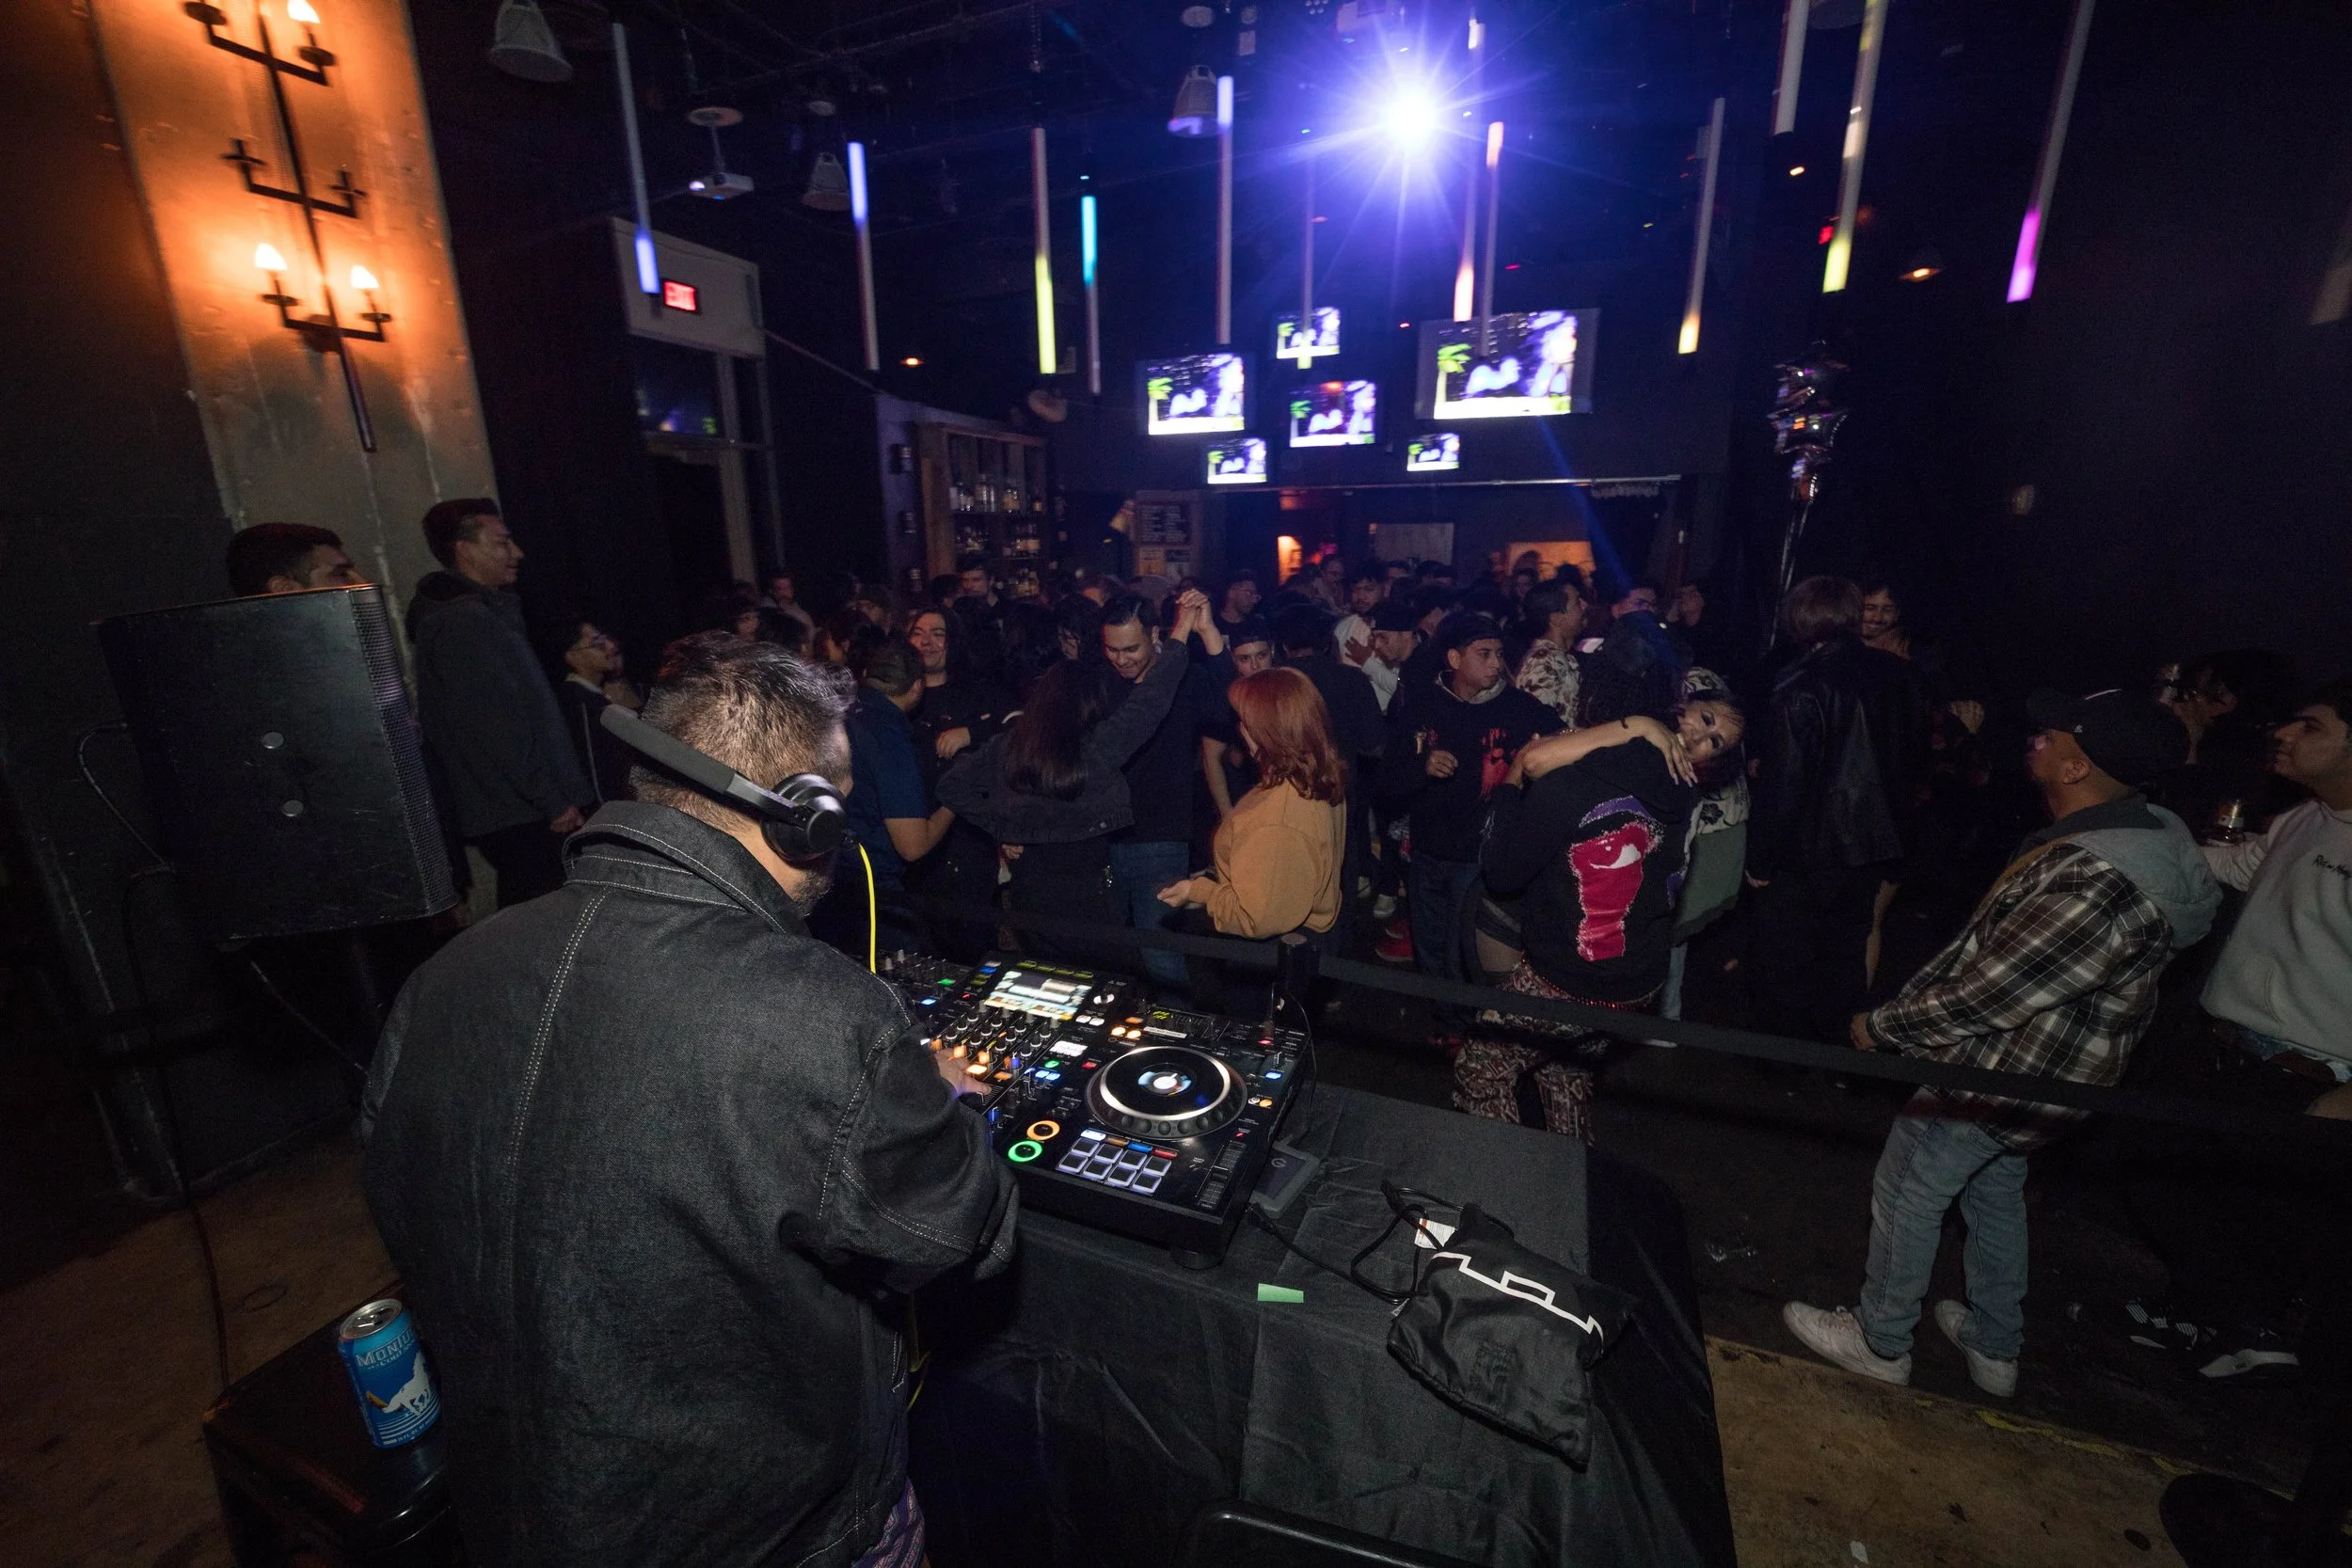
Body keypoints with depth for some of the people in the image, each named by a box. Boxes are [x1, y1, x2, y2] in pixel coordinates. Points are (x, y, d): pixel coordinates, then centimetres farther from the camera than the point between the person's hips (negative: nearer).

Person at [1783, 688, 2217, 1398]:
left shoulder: (2093, 885, -34)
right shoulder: (2141, 830, -3)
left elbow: (1979, 997, -27)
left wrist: (1880, 1026, -12)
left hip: (1998, 1073, -9)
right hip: (2031, 1069, 9)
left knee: (1907, 1193, 11)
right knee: (1994, 1193, 26)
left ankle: (1879, 1342, 32)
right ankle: (1996, 1348, 47)